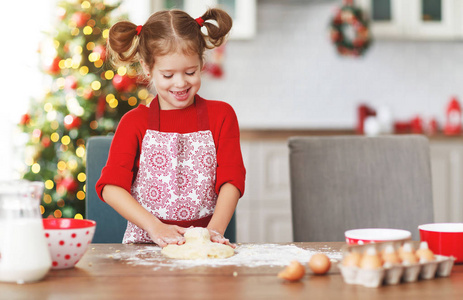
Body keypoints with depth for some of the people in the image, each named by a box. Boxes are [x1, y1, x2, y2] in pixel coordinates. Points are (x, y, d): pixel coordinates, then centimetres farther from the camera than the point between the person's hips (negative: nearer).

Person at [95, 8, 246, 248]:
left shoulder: (221, 115, 9)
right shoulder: (134, 122, 6)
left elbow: (231, 180, 1)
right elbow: (111, 186, -4)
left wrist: (215, 230, -16)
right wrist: (156, 228, -16)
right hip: (144, 243, 0)